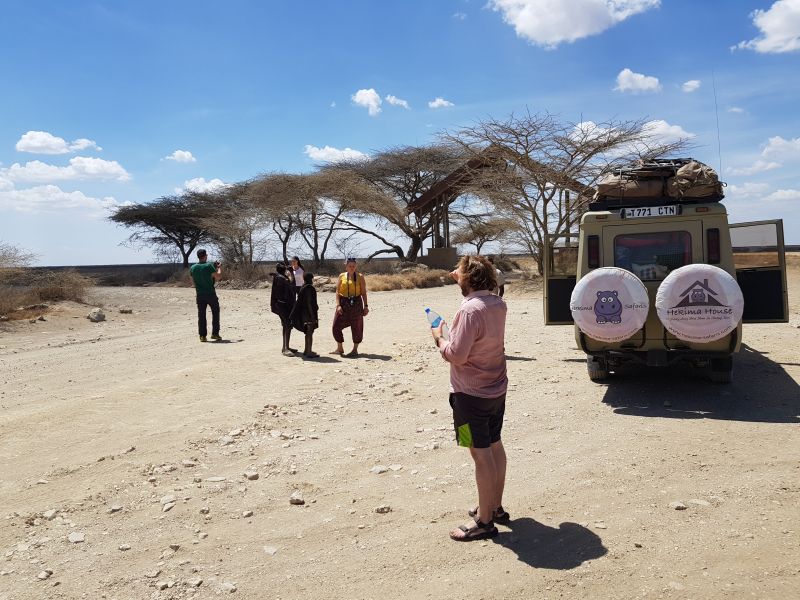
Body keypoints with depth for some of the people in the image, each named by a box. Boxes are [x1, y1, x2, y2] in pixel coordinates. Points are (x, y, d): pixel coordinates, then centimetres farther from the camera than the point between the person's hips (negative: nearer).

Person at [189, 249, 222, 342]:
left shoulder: (193, 268, 3)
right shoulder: (209, 266, -11)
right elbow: (218, 277, -10)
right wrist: (218, 268, 6)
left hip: (200, 295, 4)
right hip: (211, 294, -4)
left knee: (201, 315, 7)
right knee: (215, 313, 11)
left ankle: (202, 336, 5)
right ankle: (215, 333, 9)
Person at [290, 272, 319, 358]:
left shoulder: (303, 287, 11)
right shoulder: (309, 288, -17)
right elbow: (309, 302, -21)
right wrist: (313, 316, -20)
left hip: (304, 313, 9)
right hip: (309, 313, -9)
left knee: (308, 332, 18)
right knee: (310, 332, -5)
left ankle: (307, 350, 27)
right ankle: (309, 352, -3)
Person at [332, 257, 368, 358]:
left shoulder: (360, 277, 2)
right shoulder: (342, 276, 5)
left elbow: (363, 293, 2)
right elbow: (337, 292, 2)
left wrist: (366, 306, -2)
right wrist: (338, 305, -8)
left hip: (356, 304, -2)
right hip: (343, 304, 2)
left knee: (356, 327, 3)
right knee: (336, 326, 2)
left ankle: (355, 350, 16)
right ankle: (340, 348, 18)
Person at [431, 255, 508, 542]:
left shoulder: (470, 310, -24)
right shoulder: (498, 304, 2)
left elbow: (457, 355, -24)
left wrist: (438, 338, -6)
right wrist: (462, 282, 20)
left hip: (472, 394, -9)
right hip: (497, 389, 9)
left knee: (481, 453, -2)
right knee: (494, 445, 18)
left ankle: (484, 521, 8)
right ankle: (496, 506, 32)